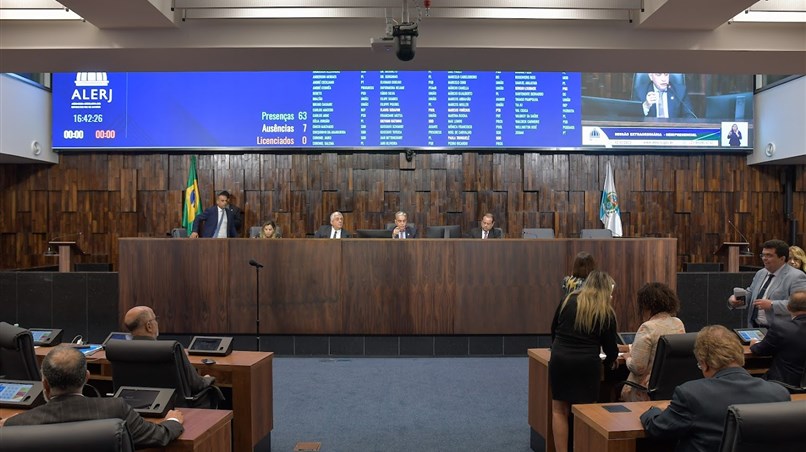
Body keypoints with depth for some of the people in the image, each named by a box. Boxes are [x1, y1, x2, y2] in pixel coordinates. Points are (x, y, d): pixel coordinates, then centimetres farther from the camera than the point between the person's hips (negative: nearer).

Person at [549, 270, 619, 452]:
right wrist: (610, 361, 27)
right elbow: (610, 348, 6)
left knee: (560, 410, 10)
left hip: (560, 360, 1)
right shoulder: (607, 313, 3)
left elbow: (554, 330, 15)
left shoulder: (568, 301, 8)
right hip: (587, 364, -1)